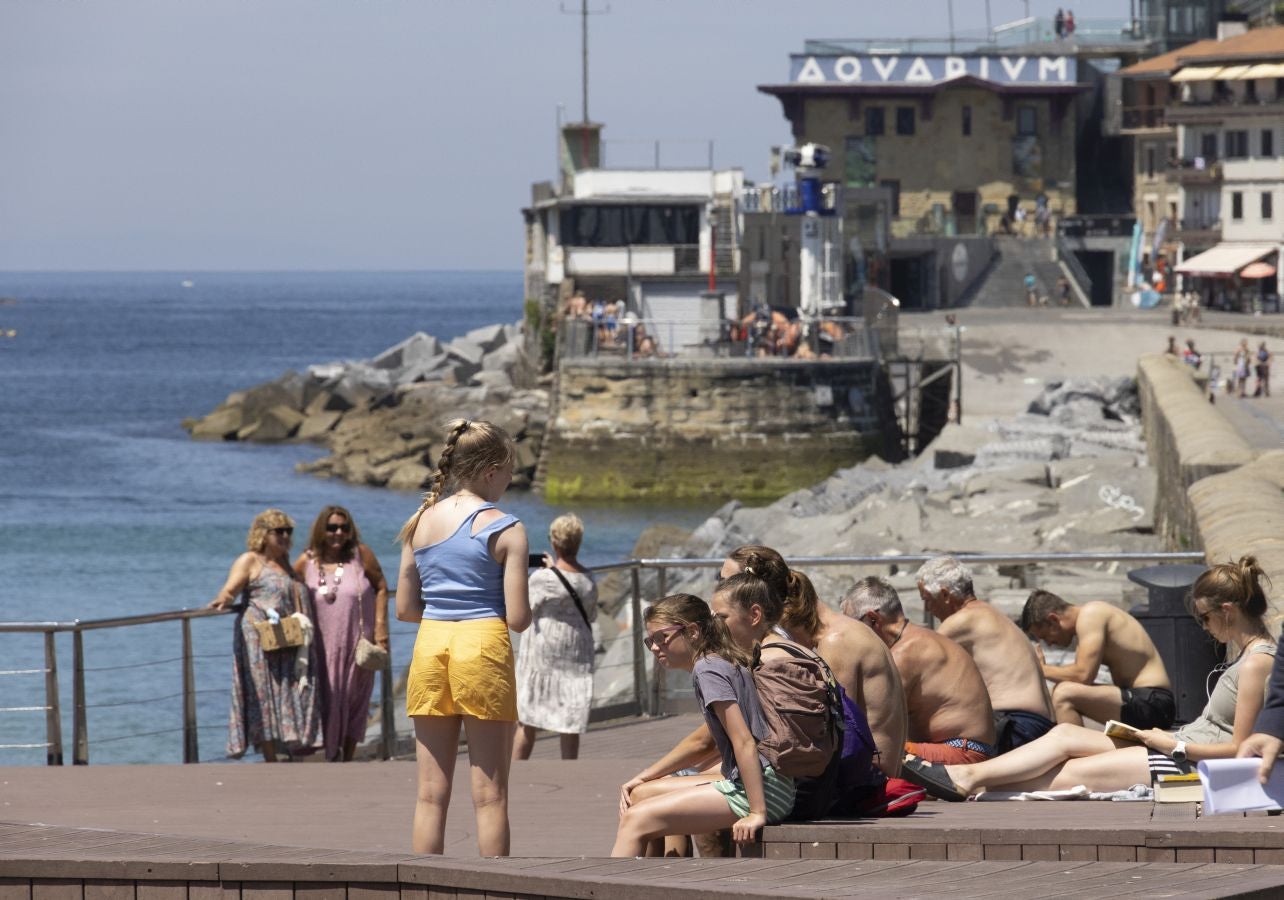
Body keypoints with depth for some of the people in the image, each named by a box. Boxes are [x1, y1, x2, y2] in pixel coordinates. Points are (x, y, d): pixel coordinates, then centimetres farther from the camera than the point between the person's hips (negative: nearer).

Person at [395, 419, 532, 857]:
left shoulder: (420, 523, 8)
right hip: (483, 646, -4)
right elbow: (518, 618, -9)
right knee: (490, 793, 0)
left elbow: (405, 609, 10)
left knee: (431, 792, 7)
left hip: (430, 645, 4)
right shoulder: (505, 529, -6)